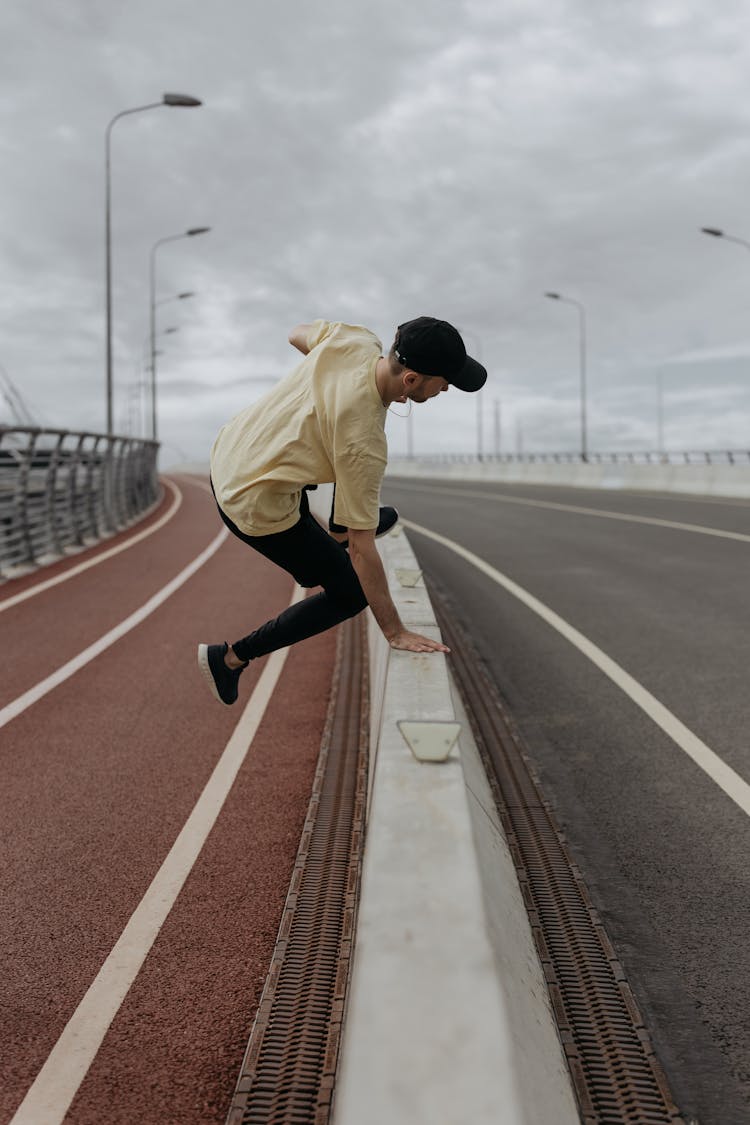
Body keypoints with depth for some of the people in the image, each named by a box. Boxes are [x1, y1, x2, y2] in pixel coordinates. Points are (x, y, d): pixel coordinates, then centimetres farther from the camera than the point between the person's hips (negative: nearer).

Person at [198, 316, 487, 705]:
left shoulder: (357, 339, -14)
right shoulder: (364, 443, -32)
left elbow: (299, 335, 11)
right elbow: (361, 549, -26)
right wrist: (395, 632, -19)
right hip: (255, 507, -8)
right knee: (352, 593, 5)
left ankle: (338, 529, 49)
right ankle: (231, 658, 11)